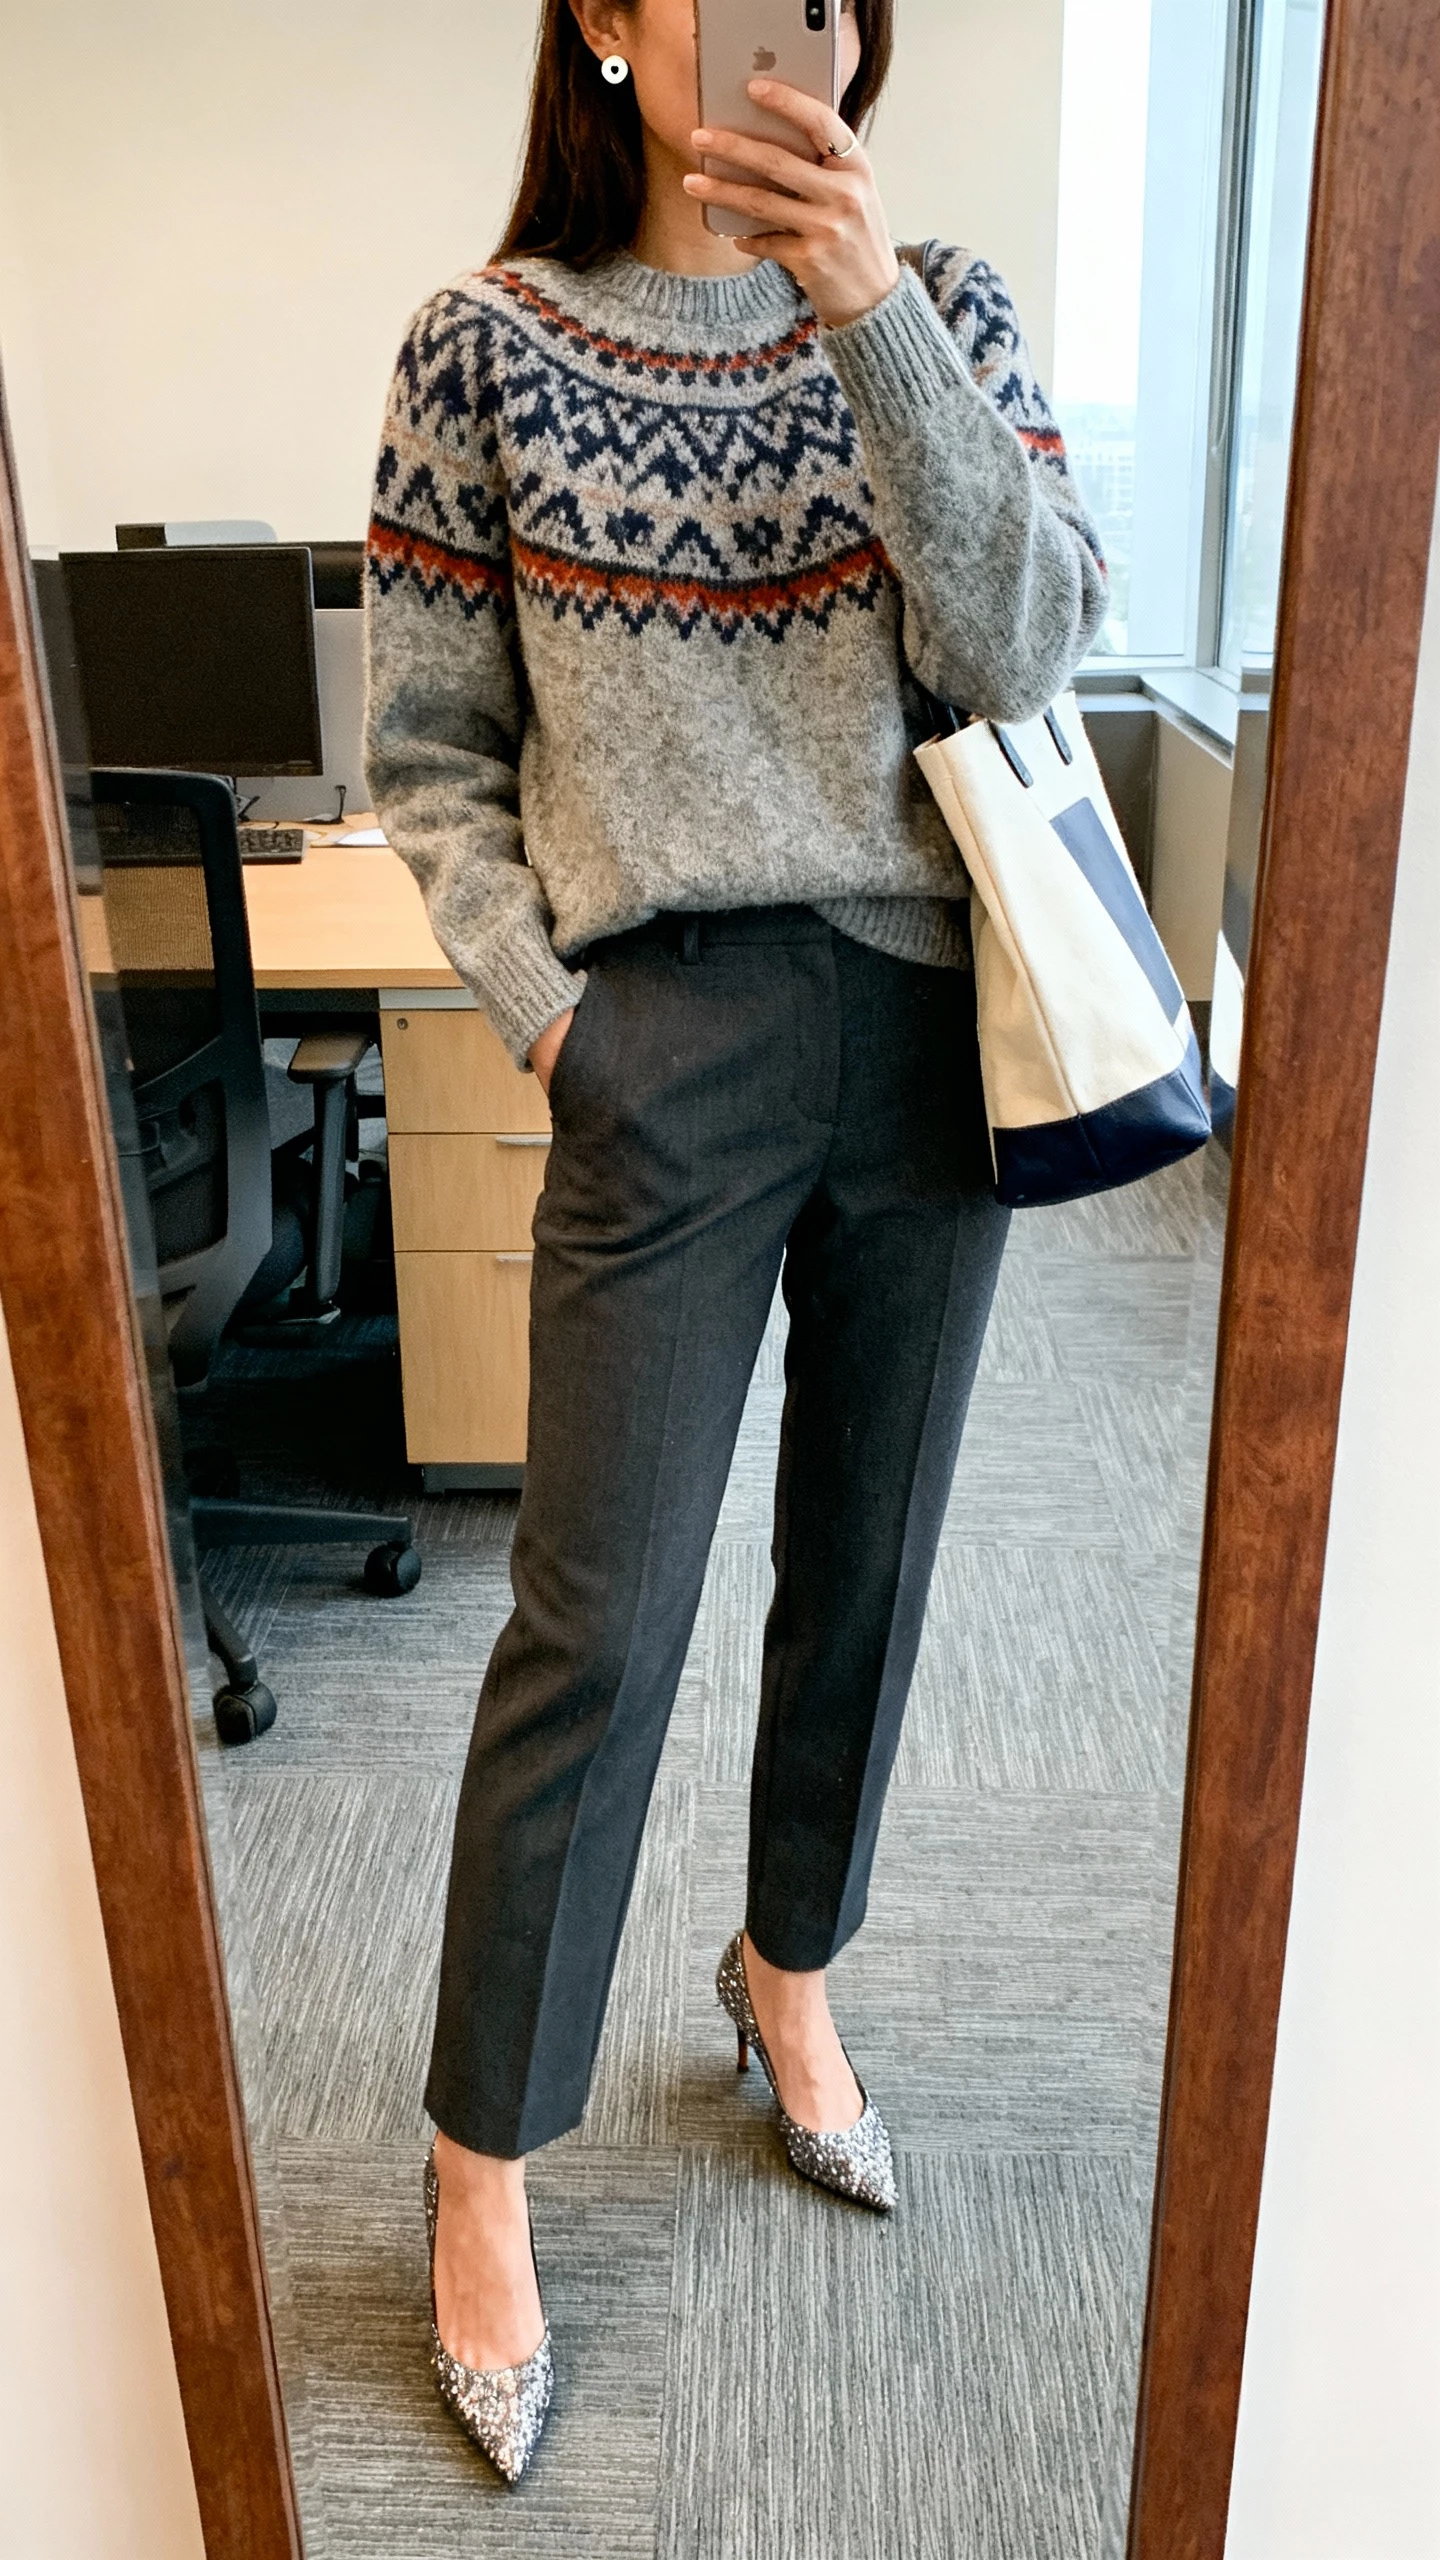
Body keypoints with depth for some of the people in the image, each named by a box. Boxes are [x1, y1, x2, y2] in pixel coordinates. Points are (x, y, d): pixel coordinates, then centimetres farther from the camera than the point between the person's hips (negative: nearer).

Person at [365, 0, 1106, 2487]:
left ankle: (789, 1968, 40)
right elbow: (428, 750, 3)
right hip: (674, 1046, -3)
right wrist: (541, 1004, -8)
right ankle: (482, 2161, 20)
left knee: (866, 1560, 14)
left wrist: (869, 308, -18)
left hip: (935, 1024, 3)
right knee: (596, 1628, -1)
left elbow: (1024, 646, -10)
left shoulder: (940, 309, 6)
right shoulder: (486, 349, 1)